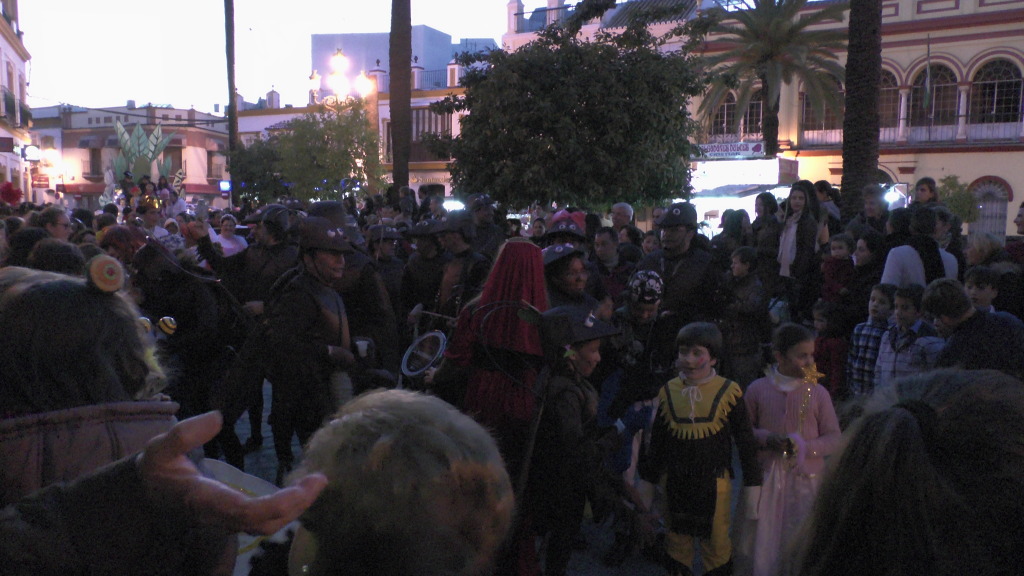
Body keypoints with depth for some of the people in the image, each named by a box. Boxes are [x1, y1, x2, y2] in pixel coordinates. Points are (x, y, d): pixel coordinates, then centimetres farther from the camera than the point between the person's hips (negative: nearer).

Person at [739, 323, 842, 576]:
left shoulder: (818, 392, -3)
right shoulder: (758, 390, -3)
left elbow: (835, 438, 0)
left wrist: (804, 446, -16)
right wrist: (766, 439, -14)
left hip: (806, 479, 0)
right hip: (766, 477, 0)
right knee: (762, 540, 9)